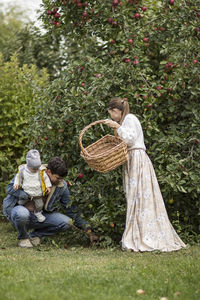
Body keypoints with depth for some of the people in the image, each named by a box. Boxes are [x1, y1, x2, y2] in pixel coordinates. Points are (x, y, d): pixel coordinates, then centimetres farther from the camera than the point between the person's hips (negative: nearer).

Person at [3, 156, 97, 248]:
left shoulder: (62, 186, -5)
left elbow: (72, 210, 1)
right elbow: (10, 188, -15)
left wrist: (88, 230, -3)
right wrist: (28, 196, -31)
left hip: (40, 216, 4)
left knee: (66, 222, -19)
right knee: (22, 213, -41)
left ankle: (35, 235, 3)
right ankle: (23, 238, -8)